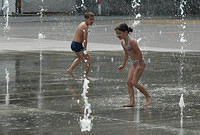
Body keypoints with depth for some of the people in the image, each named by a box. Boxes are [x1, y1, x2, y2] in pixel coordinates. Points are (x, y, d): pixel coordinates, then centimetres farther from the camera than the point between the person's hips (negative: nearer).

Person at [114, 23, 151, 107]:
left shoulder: (131, 41, -23)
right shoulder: (122, 42, 5)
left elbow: (139, 53, -23)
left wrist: (139, 65, -21)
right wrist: (123, 65, 24)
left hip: (139, 63, -9)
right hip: (133, 63, 9)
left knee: (134, 83, -10)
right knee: (128, 82, -1)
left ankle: (148, 97, 7)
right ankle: (132, 102, -1)